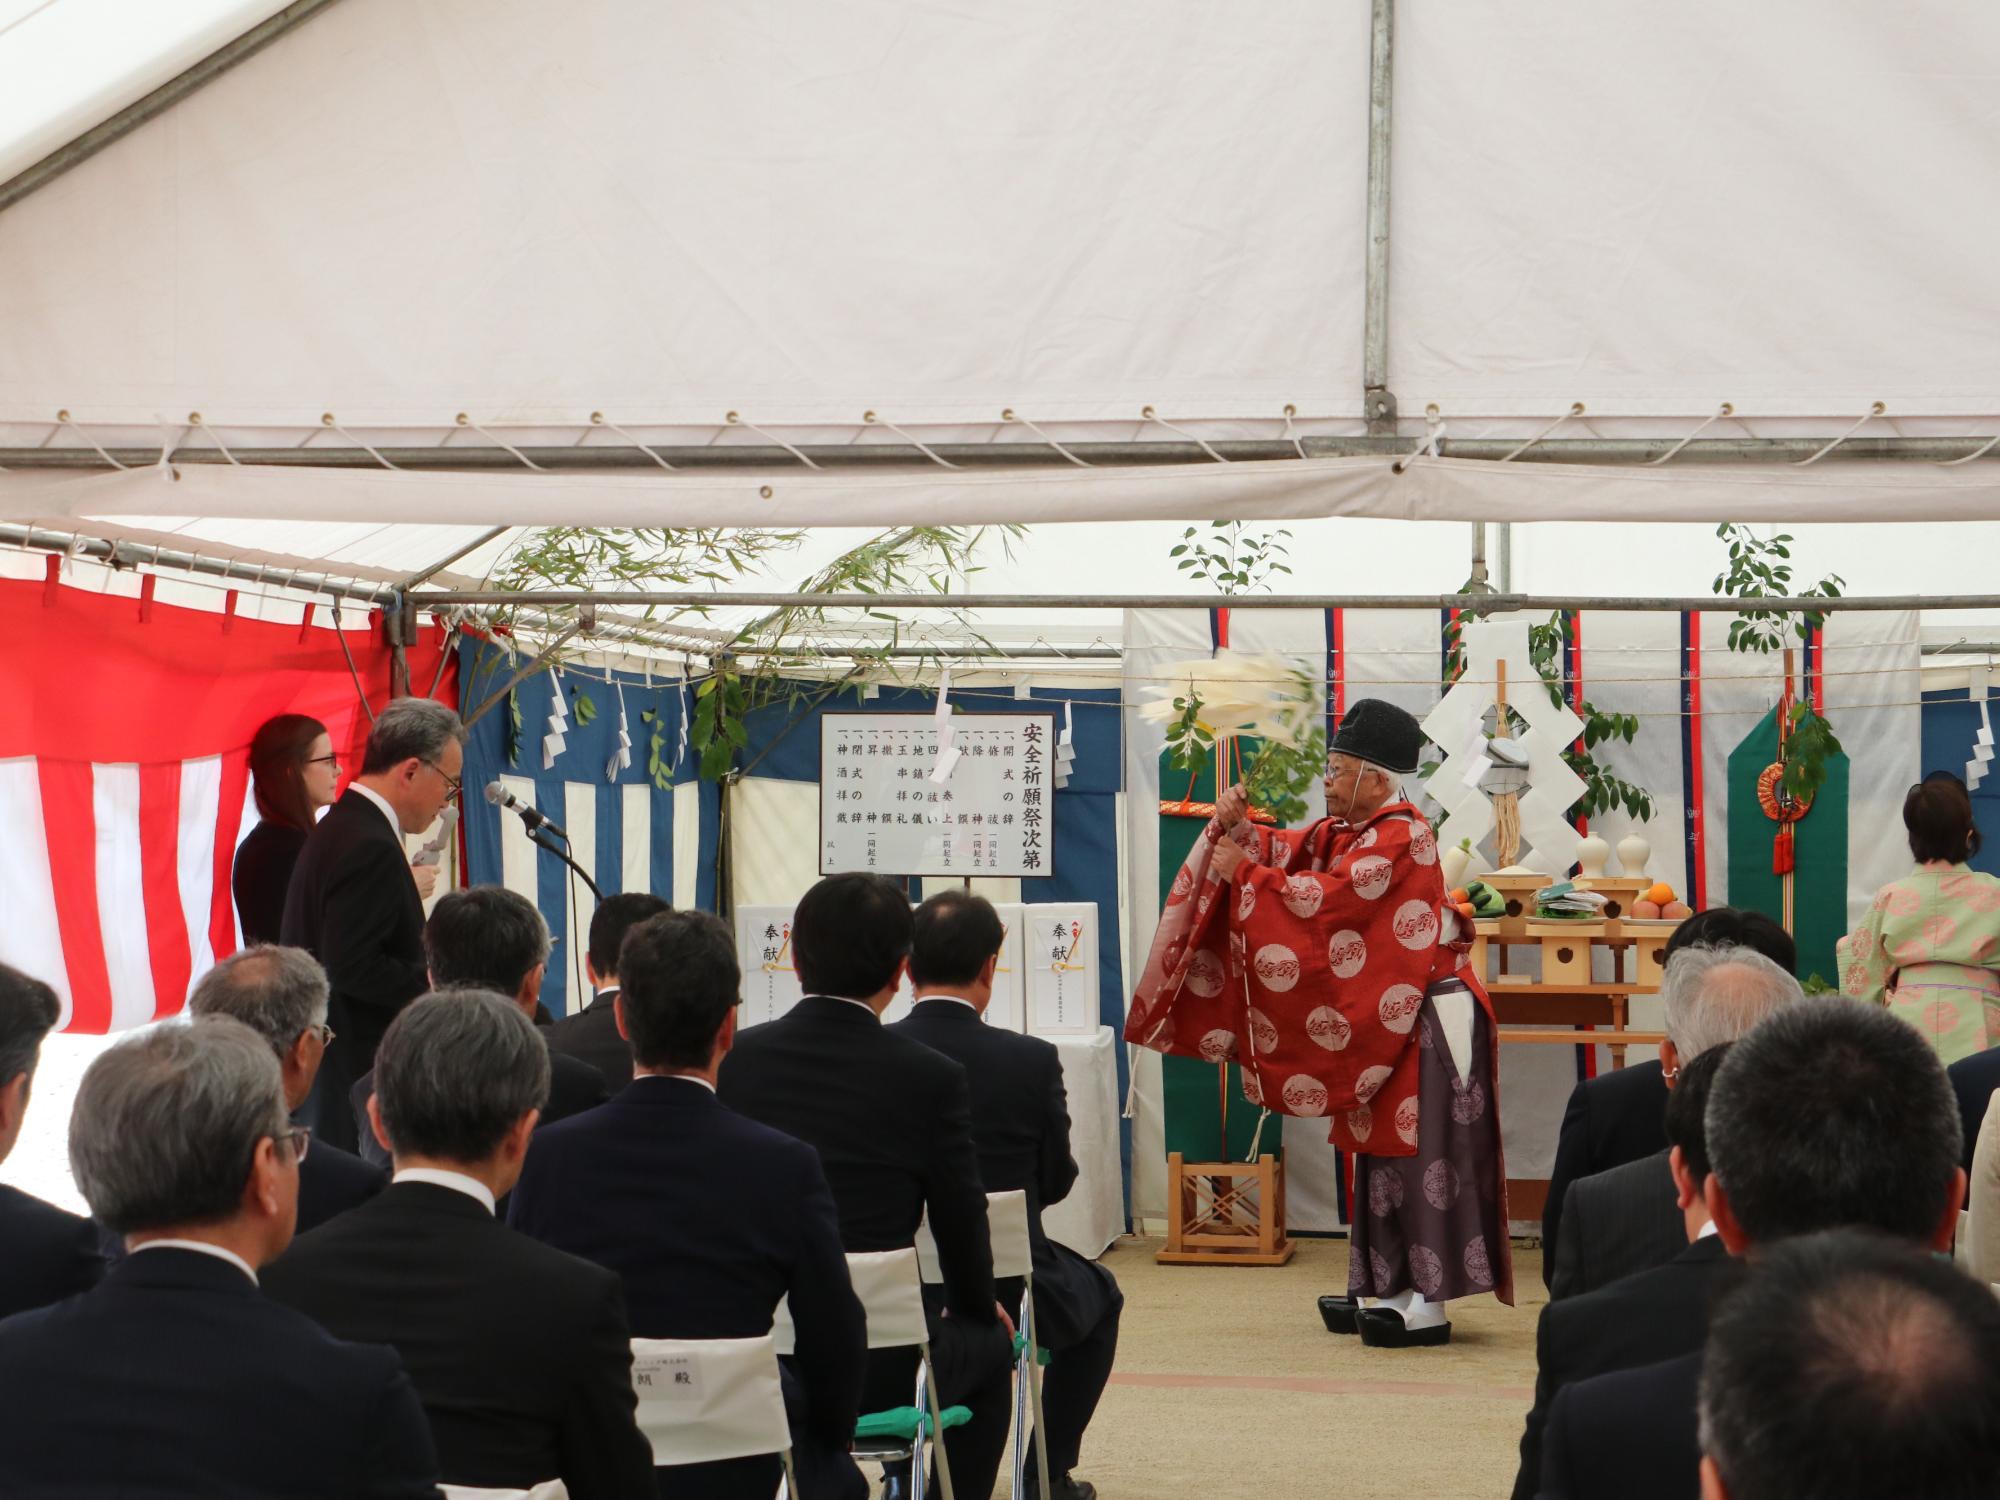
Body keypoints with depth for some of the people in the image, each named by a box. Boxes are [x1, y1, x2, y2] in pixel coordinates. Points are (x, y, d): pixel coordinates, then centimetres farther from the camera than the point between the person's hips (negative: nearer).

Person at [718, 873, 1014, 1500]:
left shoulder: (738, 1060, -4)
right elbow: (961, 1228, -1)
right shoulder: (932, 1078, -12)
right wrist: (980, 1308, 20)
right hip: (878, 1371, -3)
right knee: (988, 1344, 27)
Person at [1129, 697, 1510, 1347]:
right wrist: (1237, 828, -10)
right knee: (1380, 1147, 12)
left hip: (1422, 1018, -10)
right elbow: (1288, 854, 9)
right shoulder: (1344, 829, 12)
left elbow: (1328, 897, -23)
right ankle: (1390, 1289, 19)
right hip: (1379, 1017, 10)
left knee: (1419, 1151, -7)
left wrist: (1244, 872, -17)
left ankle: (1427, 1302, -4)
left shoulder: (1401, 837, -17)